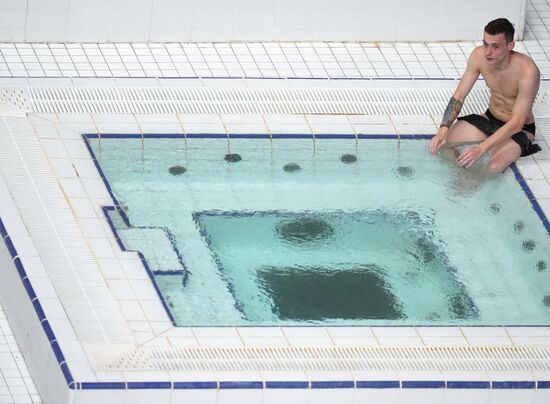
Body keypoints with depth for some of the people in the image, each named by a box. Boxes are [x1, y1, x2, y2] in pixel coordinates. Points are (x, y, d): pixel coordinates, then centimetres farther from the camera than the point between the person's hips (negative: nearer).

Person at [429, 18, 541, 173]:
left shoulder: (527, 72, -32)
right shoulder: (479, 56, -16)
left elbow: (516, 123, -32)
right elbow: (459, 96, -7)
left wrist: (480, 149, -40)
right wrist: (443, 130, -22)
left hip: (520, 129, -5)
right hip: (490, 119, 5)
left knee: (494, 167, -33)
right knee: (438, 143, -10)